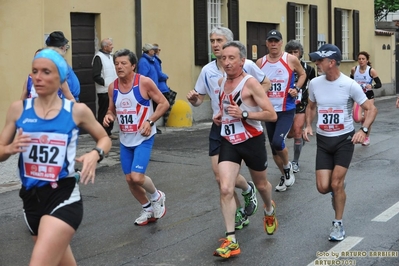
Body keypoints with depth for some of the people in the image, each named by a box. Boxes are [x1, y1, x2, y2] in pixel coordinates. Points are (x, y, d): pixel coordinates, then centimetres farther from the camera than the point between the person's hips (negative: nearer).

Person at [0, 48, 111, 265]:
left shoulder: (77, 111, -4)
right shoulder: (18, 109, 1)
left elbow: (104, 138, 12)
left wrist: (95, 155, -9)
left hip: (64, 197, -4)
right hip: (31, 198, 4)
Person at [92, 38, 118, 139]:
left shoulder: (110, 56, 15)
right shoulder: (99, 57, -12)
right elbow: (96, 76, -18)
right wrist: (106, 83, -19)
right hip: (104, 91, -8)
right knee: (103, 113, -2)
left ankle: (108, 132, 22)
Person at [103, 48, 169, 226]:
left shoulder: (144, 82, -14)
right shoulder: (112, 87, 0)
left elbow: (164, 103, -9)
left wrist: (150, 121, -21)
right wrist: (109, 116, -9)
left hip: (143, 138, -6)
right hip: (125, 140, 6)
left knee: (137, 177, -16)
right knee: (129, 179, 10)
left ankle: (157, 196, 16)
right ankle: (148, 209, 33)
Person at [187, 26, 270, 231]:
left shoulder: (246, 65, -9)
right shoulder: (207, 70, 1)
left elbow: (266, 83, 6)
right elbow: (199, 99, 8)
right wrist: (193, 99, -15)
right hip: (219, 127, 4)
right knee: (219, 175, 2)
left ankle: (248, 190, 27)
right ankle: (239, 212, 25)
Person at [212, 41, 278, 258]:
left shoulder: (250, 83, -18)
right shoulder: (221, 82, 3)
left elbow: (272, 115, -20)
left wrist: (244, 114, -28)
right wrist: (220, 115, 3)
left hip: (252, 141, -4)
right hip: (228, 141, 4)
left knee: (261, 184, 19)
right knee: (225, 189, -12)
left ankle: (269, 211, 54)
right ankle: (231, 240, -7)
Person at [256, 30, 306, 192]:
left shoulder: (291, 60, -7)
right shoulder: (260, 63, 1)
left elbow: (302, 74, 10)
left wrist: (297, 88, -6)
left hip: (286, 110, -4)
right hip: (269, 110, 4)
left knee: (277, 142, -21)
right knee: (273, 147, 10)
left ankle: (287, 166, 10)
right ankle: (284, 176, 31)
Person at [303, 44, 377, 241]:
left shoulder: (349, 85, -14)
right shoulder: (314, 83, -2)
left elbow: (371, 109, -8)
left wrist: (363, 130, -22)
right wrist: (308, 126, 1)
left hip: (344, 140, -3)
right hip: (323, 140, 3)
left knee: (336, 184, -6)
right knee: (323, 187, -4)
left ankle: (338, 224, 15)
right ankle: (337, 191, 34)